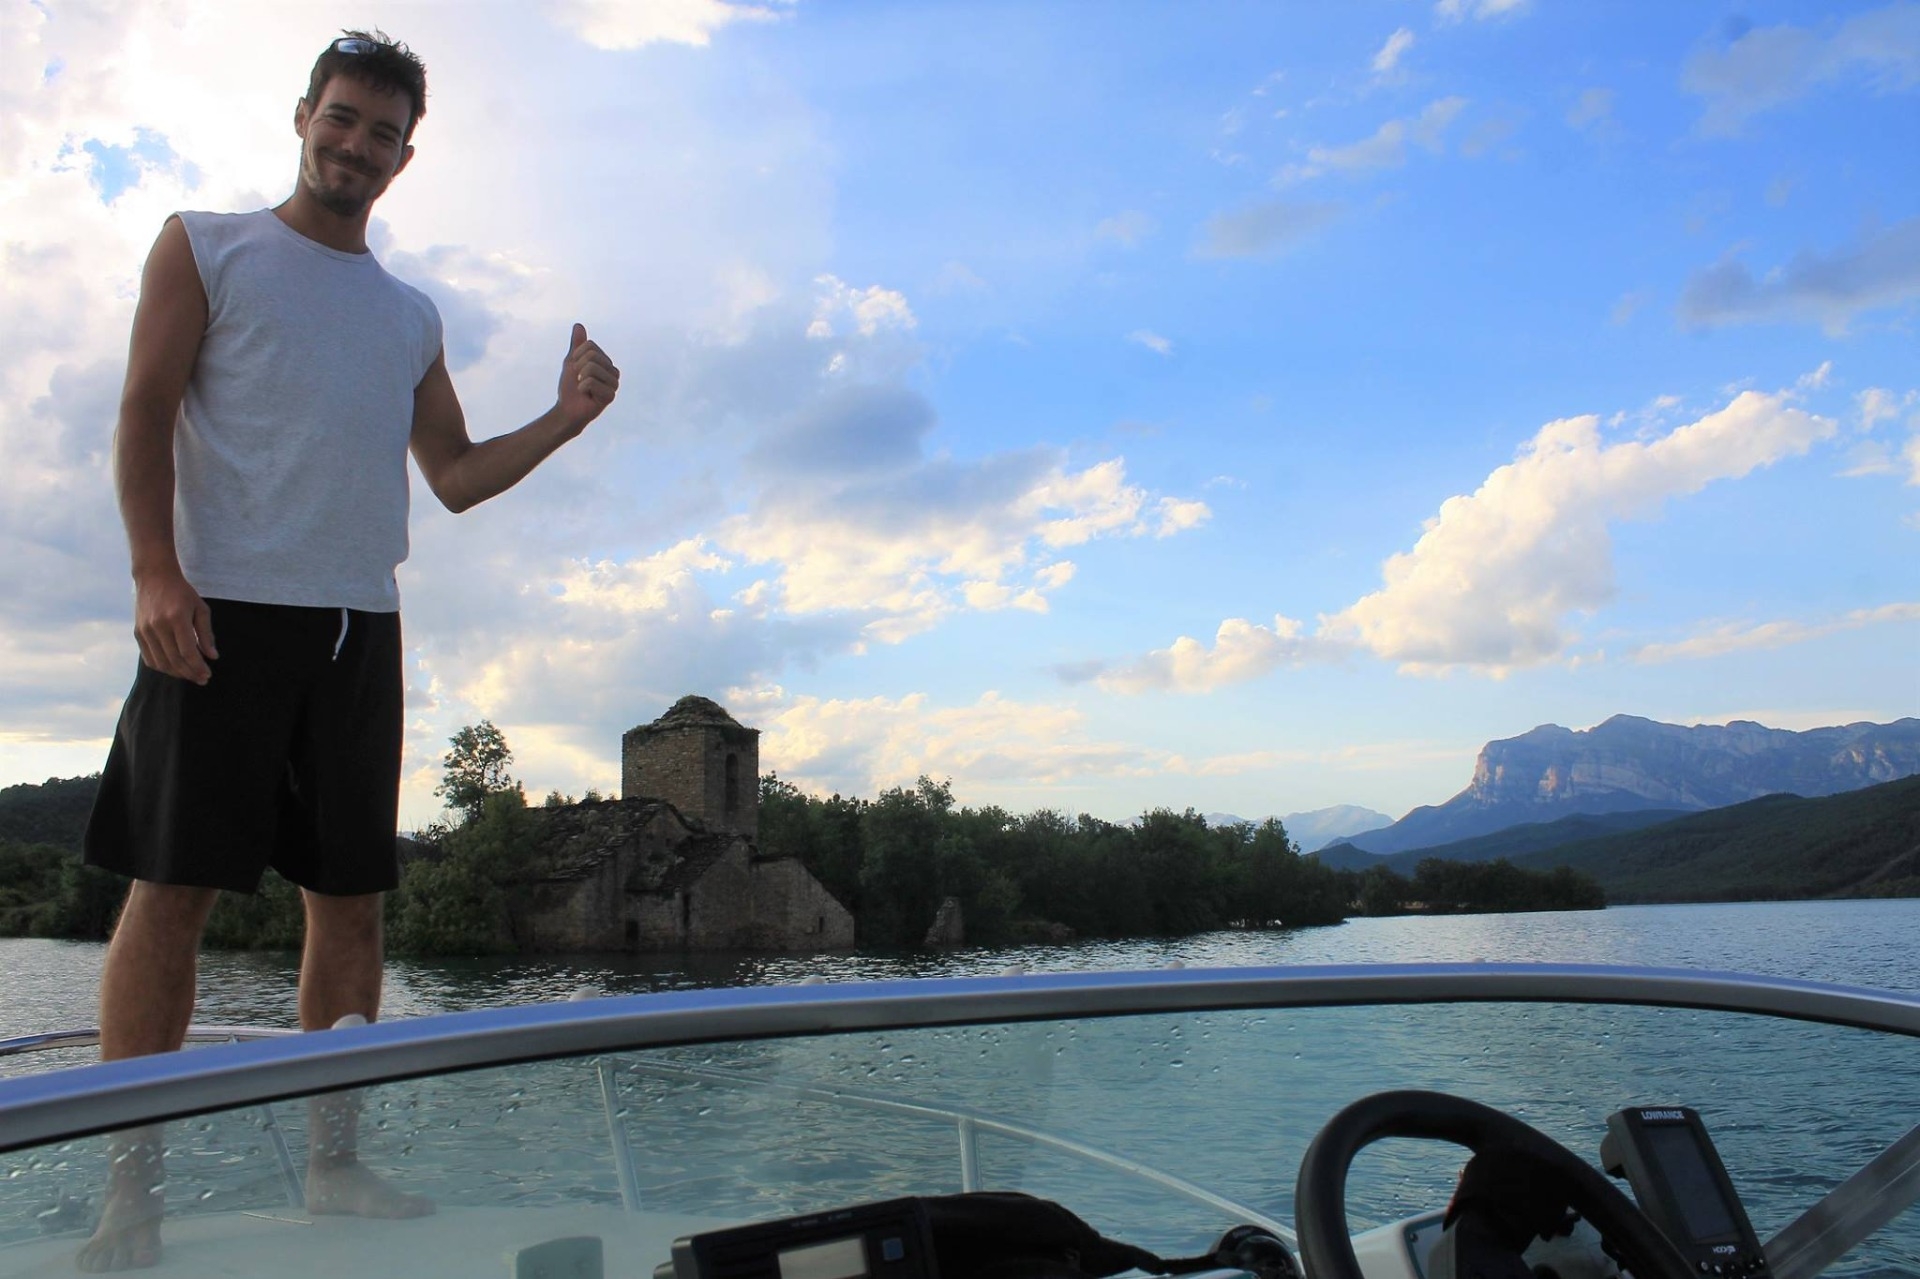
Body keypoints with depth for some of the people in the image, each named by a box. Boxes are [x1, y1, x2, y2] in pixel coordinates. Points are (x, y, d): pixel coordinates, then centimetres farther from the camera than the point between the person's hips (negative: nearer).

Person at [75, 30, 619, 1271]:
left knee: (352, 897, 4)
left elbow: (457, 476, 20)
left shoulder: (412, 315, 21)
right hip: (225, 611, -4)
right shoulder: (207, 246, 10)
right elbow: (146, 413, 0)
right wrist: (157, 572, -14)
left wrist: (567, 419, 6)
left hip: (360, 624, 5)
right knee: (174, 885, -4)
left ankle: (333, 1159, 14)